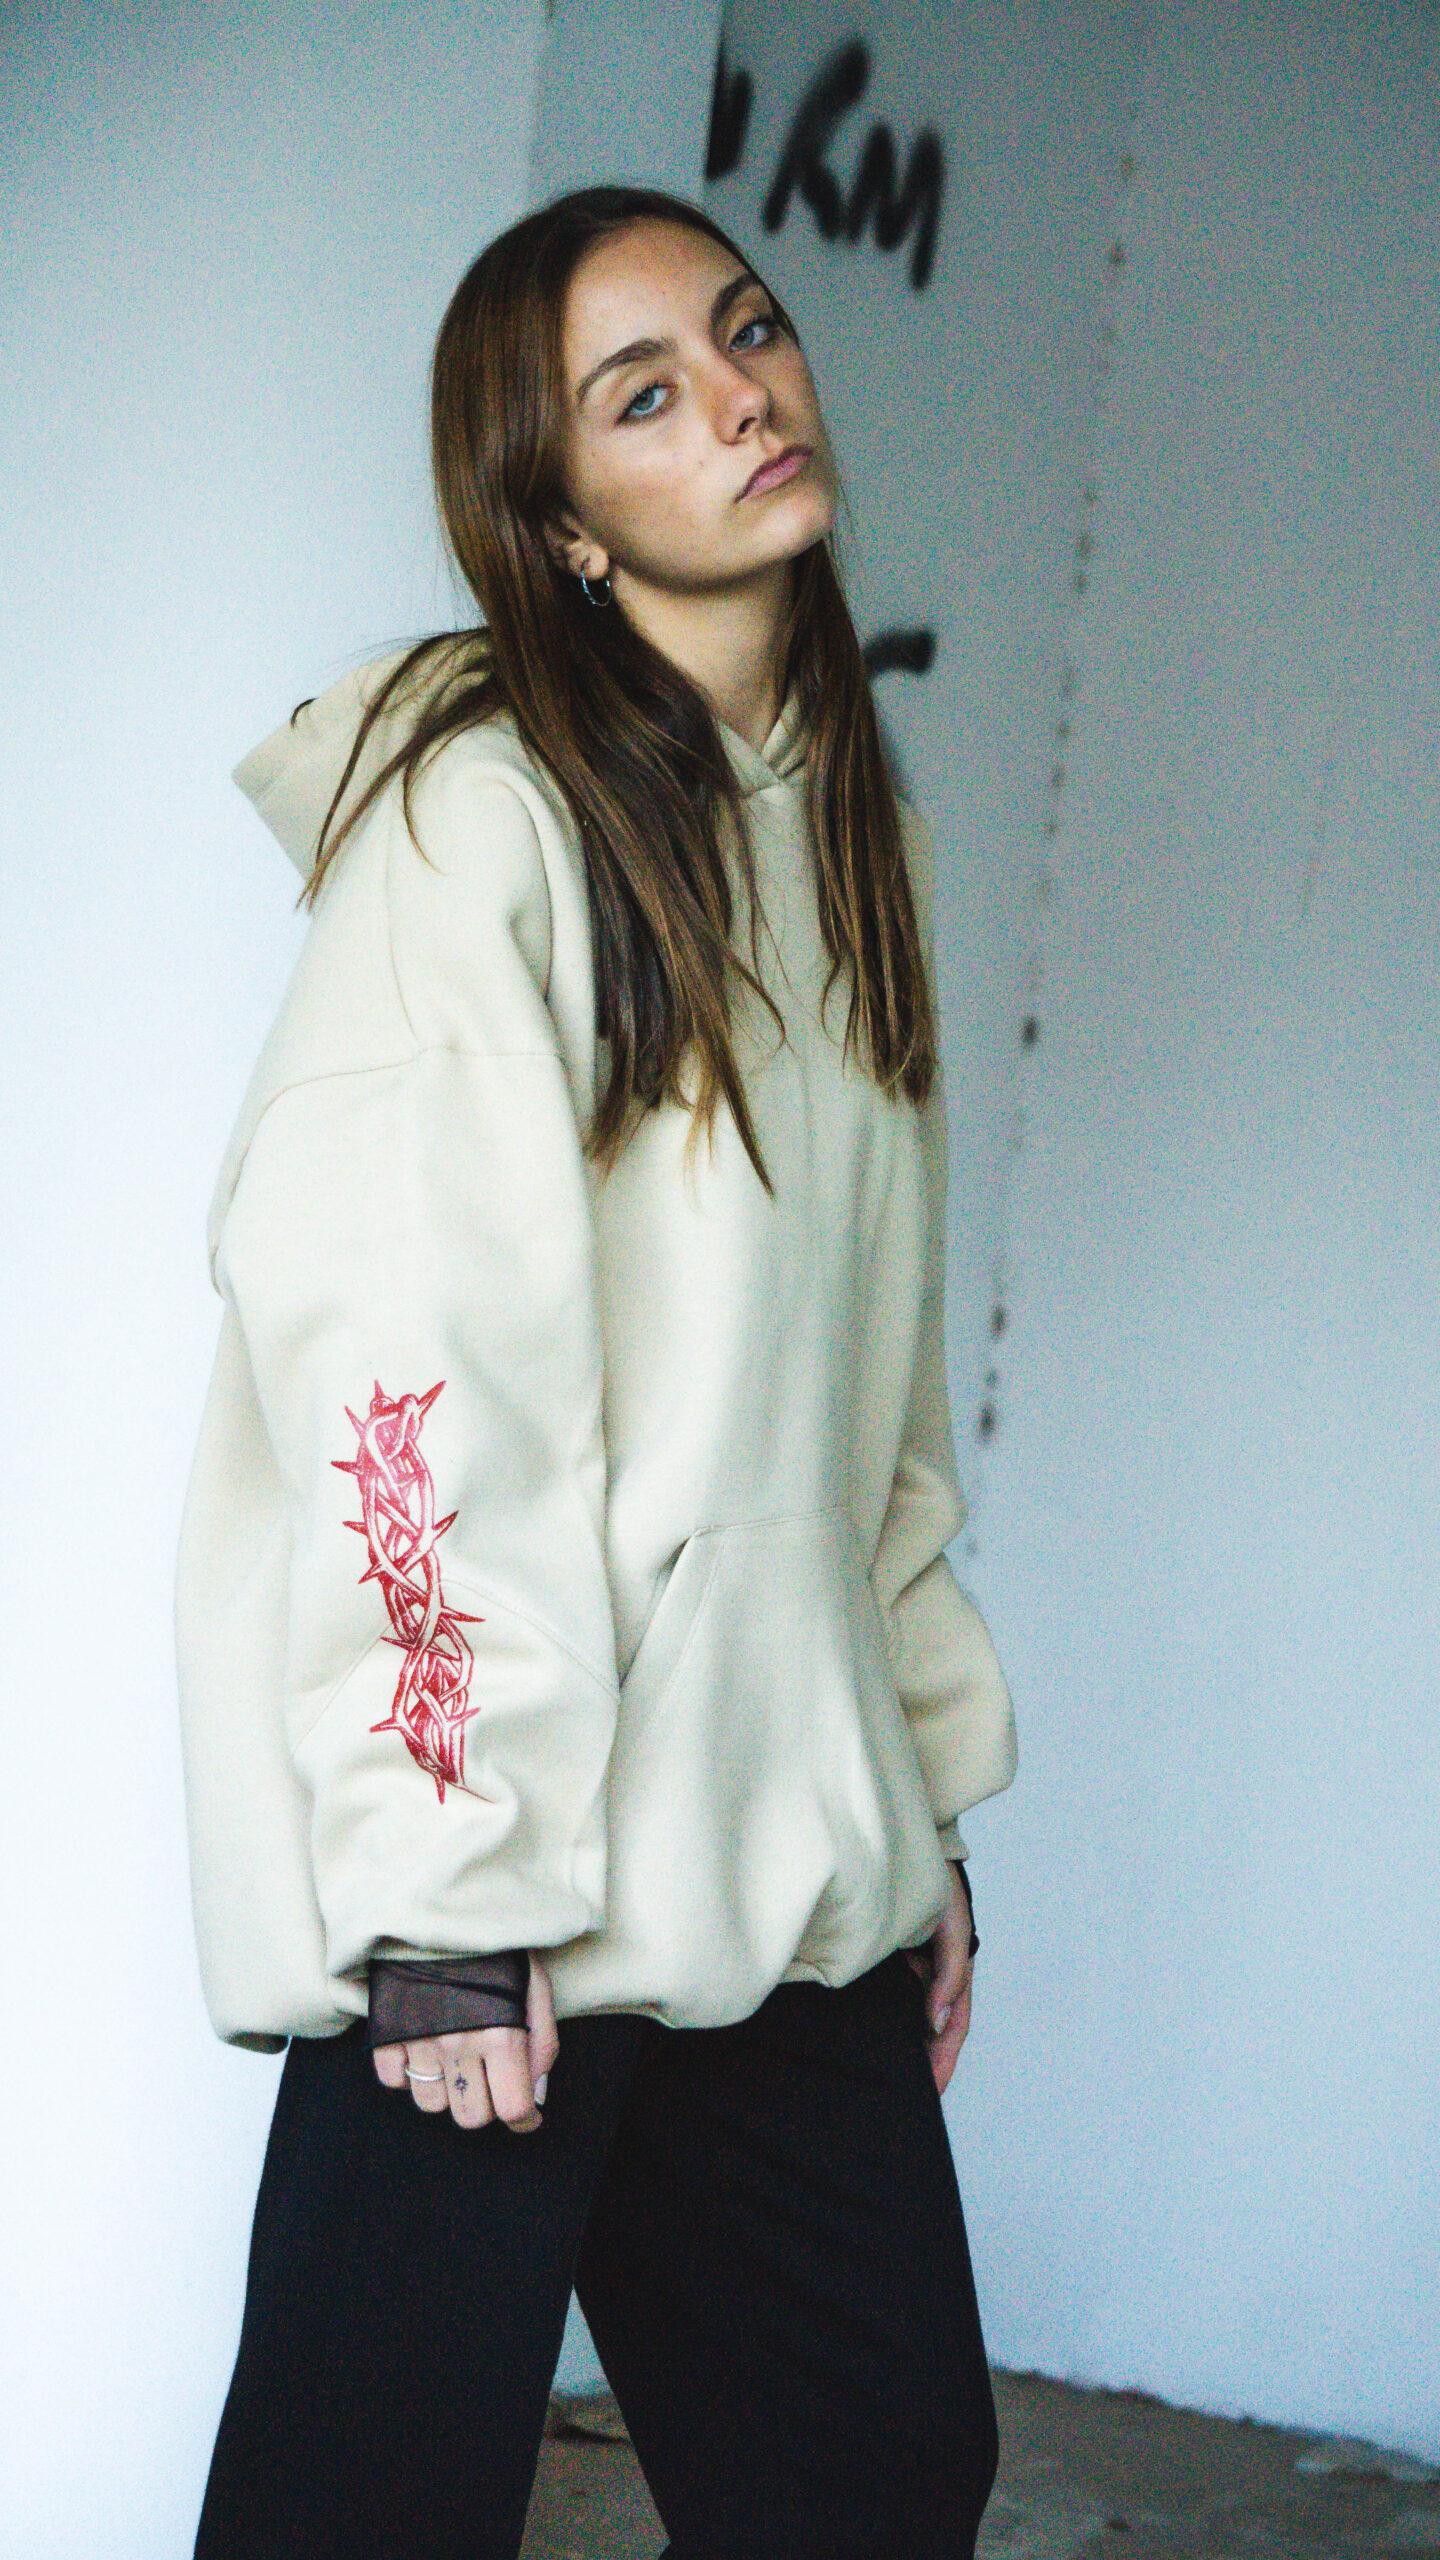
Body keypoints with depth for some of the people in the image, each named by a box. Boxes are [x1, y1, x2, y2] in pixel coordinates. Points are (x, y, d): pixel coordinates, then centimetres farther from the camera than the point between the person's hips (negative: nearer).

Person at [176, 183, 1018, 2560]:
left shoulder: (852, 826, 15)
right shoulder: (489, 807, -10)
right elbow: (384, 1343, -17)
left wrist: (927, 1792, 15)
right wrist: (453, 1880, -21)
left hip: (799, 1870, 8)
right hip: (521, 1883, -7)